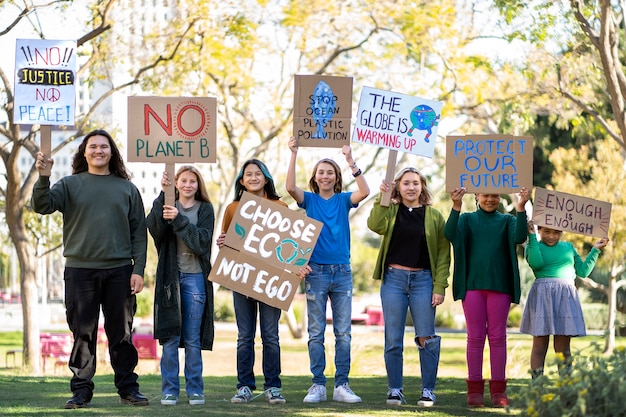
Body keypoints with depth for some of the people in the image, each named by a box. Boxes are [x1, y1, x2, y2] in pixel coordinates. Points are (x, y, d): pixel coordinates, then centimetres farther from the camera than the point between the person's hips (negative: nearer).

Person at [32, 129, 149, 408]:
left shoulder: (127, 188, 9)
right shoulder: (70, 185, 6)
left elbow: (139, 232, 7)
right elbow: (42, 206, -8)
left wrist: (138, 270, -1)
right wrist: (43, 177, -24)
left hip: (119, 271, 1)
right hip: (80, 270, -1)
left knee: (121, 333, 6)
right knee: (83, 333, 2)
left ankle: (128, 388, 14)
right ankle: (81, 390, 9)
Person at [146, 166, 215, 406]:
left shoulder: (205, 209, 6)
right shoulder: (167, 205, 8)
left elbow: (201, 242, -9)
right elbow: (153, 227, -13)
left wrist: (179, 219, -20)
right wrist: (163, 195, -22)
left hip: (195, 277, -1)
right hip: (170, 275, 1)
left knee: (193, 339, 2)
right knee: (169, 337, 0)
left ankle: (195, 390, 8)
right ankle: (169, 391, 5)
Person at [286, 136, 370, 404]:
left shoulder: (343, 200, 5)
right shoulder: (309, 200, 3)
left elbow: (364, 192, -14)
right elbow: (290, 187, -16)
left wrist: (351, 161, -23)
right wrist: (293, 155, -24)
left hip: (342, 272, 1)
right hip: (316, 272, -1)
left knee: (343, 333, 2)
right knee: (316, 333, 1)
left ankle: (341, 386, 6)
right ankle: (318, 385, 5)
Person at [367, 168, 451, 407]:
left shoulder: (434, 216, 6)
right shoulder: (390, 211, 8)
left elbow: (443, 253, 3)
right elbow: (375, 225, -14)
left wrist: (440, 287, -6)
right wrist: (382, 198, -20)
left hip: (423, 279, -1)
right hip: (393, 279, 1)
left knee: (426, 338, -3)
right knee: (393, 339, 2)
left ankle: (428, 391, 5)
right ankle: (394, 391, 9)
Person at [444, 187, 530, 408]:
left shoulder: (507, 221, 10)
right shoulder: (467, 219, 9)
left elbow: (519, 237, -10)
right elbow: (450, 234, -11)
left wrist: (521, 208, -22)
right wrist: (456, 206, -24)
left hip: (499, 286, 0)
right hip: (473, 285, 0)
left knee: (498, 336, 2)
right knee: (475, 337, 1)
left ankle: (498, 389, 5)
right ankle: (475, 389, 5)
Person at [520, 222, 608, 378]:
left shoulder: (568, 247, 19)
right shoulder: (533, 246, 8)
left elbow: (583, 271, 19)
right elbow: (536, 263, -14)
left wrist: (595, 249, 16)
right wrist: (532, 236, -11)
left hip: (565, 297, 3)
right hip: (542, 295, -3)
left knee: (563, 347, 0)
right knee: (540, 344, -3)